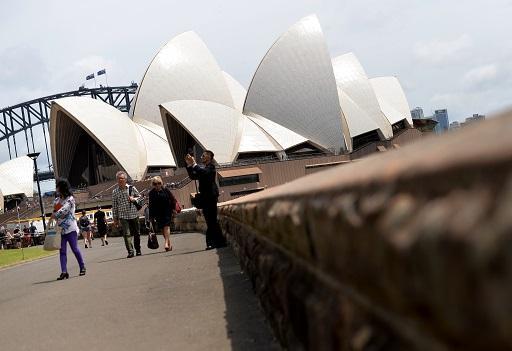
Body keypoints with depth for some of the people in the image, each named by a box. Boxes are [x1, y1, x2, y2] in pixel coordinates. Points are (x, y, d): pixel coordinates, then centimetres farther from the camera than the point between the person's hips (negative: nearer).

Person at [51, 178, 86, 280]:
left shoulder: (70, 199, -7)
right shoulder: (57, 200, 14)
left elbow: (63, 210, -18)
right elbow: (54, 212, 19)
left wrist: (53, 215, -9)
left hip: (70, 228, -6)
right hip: (60, 229, 6)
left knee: (75, 248, -2)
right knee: (62, 251, 0)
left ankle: (82, 268, 13)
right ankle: (64, 272, -4)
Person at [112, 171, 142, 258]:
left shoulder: (132, 188, 3)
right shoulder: (115, 192, 3)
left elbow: (140, 197, 13)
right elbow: (114, 206, 6)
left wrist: (134, 199, -9)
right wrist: (115, 219, 5)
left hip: (134, 215, 1)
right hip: (123, 216, -1)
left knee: (137, 233, 8)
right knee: (127, 234, -13)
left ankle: (138, 250, 23)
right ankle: (130, 252, -14)